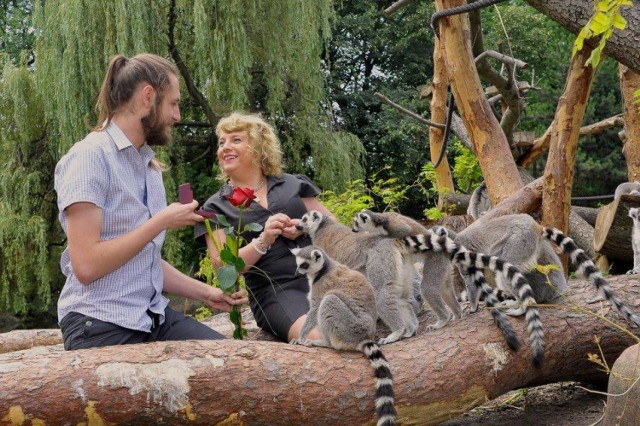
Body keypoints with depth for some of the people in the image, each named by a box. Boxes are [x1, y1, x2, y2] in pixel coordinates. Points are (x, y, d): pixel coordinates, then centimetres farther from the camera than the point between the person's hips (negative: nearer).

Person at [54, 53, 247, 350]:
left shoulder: (150, 166, 17)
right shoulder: (90, 156, -11)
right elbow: (86, 265, -20)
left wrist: (205, 293, 12)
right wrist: (162, 222, -14)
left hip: (154, 316, 8)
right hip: (101, 326, -8)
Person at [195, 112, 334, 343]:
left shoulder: (292, 185, 17)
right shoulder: (215, 207, 12)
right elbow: (222, 265, 1)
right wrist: (263, 241, -15)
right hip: (273, 291, -2)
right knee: (320, 336, -36)